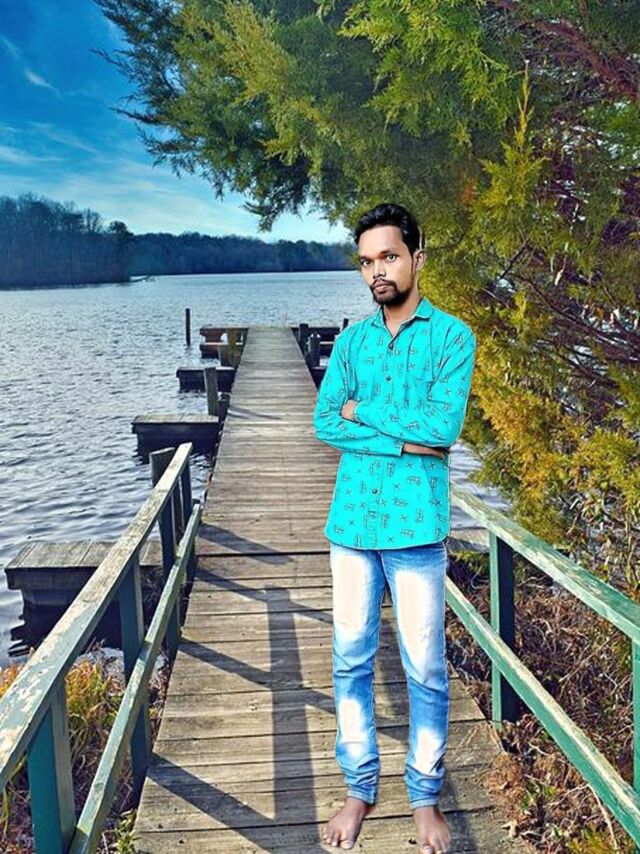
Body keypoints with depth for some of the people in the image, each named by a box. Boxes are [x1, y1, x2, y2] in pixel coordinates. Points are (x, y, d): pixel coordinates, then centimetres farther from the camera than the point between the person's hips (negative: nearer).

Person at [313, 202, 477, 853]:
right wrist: (405, 439, -11)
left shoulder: (451, 335, -1)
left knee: (425, 668, 6)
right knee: (350, 661, 11)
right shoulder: (350, 340, 10)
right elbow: (324, 424, -1)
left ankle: (425, 796, 26)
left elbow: (444, 425, -14)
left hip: (416, 527, -3)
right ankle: (360, 788, 29)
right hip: (351, 522, 4)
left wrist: (365, 411, -6)